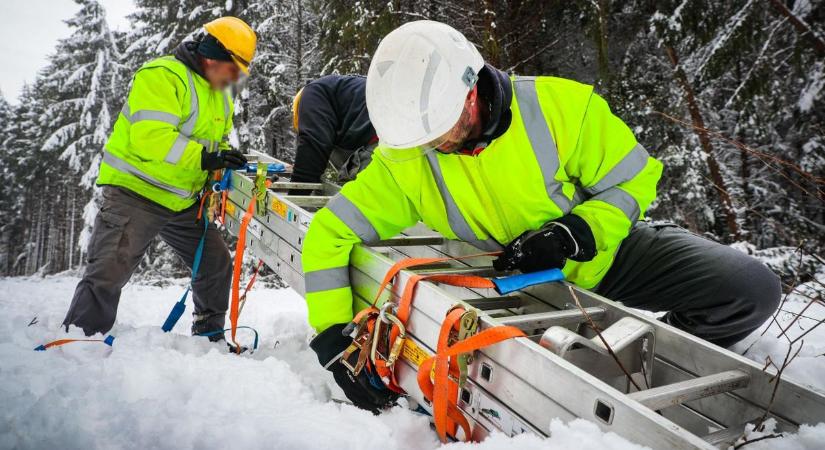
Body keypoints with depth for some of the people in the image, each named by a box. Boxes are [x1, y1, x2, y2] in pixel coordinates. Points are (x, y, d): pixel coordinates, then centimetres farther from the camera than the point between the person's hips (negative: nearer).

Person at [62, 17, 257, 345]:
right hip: (135, 192, -8)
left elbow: (217, 143, 20)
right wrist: (203, 156, -32)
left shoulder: (221, 97, 13)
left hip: (183, 202, 8)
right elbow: (151, 137, -28)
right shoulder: (163, 75, -16)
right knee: (108, 273, -13)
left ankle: (210, 337, 27)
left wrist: (226, 161, -1)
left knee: (218, 264, 10)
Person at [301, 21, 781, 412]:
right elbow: (329, 234, -13)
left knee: (753, 288, -17)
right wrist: (333, 333, -24)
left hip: (607, 252, 0)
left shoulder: (559, 104, -22)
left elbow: (634, 180, -11)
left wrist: (574, 234, -29)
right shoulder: (404, 159, -16)